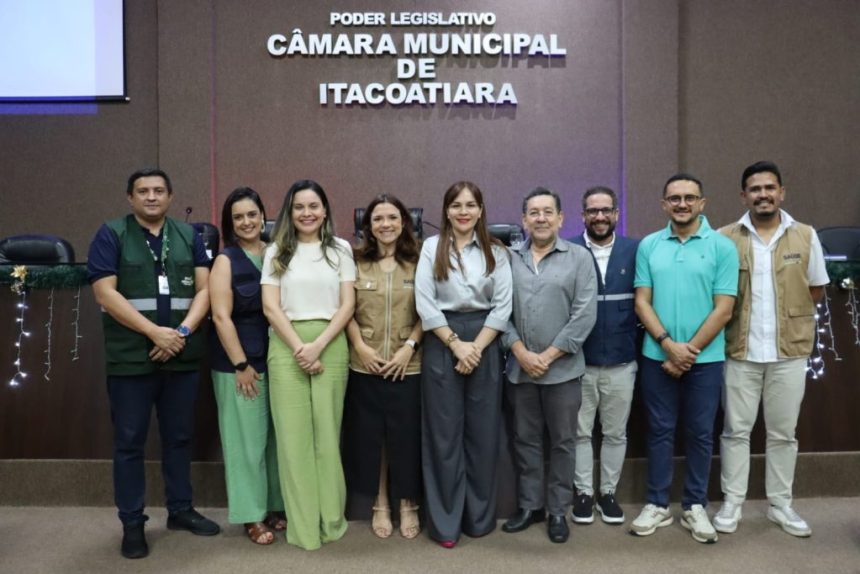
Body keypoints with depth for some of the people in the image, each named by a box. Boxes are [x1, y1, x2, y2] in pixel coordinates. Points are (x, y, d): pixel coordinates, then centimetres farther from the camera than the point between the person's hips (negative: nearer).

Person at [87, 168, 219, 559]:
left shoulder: (189, 236, 9)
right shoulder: (111, 235, 0)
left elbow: (204, 288, 4)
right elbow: (104, 293, -9)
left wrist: (183, 331, -12)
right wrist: (155, 332, -16)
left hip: (182, 356, 3)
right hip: (131, 358, -3)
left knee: (179, 437, 13)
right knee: (129, 442, 6)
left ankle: (180, 510, 28)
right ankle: (132, 523, 18)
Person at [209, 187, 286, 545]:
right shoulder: (226, 260, -4)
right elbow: (221, 316, -10)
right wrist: (241, 365, -14)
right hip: (239, 364, -4)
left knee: (276, 438, 11)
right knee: (247, 440, 3)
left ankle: (275, 507, 25)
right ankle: (252, 516, 14)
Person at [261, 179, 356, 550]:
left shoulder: (340, 249, 8)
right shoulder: (276, 252, 8)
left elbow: (348, 305, 2)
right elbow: (271, 307, 1)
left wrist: (318, 345, -10)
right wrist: (300, 348, -10)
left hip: (331, 346, 0)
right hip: (287, 346, 0)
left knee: (327, 432, 3)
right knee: (293, 434, 1)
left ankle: (330, 519, 16)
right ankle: (302, 524, 11)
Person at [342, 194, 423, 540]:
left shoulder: (418, 262, 2)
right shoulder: (357, 263, 4)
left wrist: (409, 347, -10)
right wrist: (360, 346, -8)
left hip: (408, 365, -1)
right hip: (365, 365, 1)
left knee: (407, 435, 5)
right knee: (370, 435, 9)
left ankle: (408, 505, 23)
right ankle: (380, 505, 25)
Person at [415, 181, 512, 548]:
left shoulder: (495, 252, 6)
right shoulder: (432, 247, 1)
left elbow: (502, 306, 0)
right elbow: (425, 303, -5)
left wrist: (477, 347, -9)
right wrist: (456, 344, -10)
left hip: (484, 345, 2)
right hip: (442, 345, -1)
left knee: (483, 433, 7)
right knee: (444, 433, 3)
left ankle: (480, 517, 22)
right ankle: (445, 522, 14)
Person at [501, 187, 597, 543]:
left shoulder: (579, 258, -2)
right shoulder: (509, 259, 5)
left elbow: (585, 314, -8)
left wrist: (549, 356, -11)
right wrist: (520, 352, -10)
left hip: (563, 369, -2)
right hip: (519, 368, 2)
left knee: (562, 441, 8)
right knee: (525, 440, 12)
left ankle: (558, 511, 22)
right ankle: (529, 506, 27)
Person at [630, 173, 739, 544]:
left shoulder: (722, 246, -4)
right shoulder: (649, 245, 2)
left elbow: (723, 309, -7)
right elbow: (642, 302, 0)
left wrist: (689, 351, -11)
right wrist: (669, 344, -12)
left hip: (705, 359, -1)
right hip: (657, 356, 1)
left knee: (700, 433, 9)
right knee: (660, 431, 9)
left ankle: (695, 507, 24)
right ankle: (657, 504, 22)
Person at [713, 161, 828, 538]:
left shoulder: (805, 236, 1)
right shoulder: (725, 238, -3)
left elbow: (816, 289, 9)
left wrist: (789, 318, 3)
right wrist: (738, 321, -3)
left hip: (789, 352, 1)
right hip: (740, 351, -1)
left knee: (783, 432, 11)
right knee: (736, 430, 7)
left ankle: (780, 505, 25)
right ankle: (732, 503, 19)